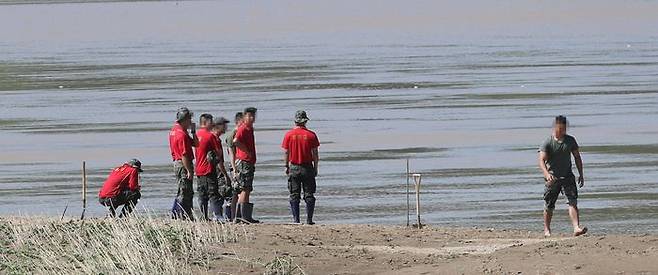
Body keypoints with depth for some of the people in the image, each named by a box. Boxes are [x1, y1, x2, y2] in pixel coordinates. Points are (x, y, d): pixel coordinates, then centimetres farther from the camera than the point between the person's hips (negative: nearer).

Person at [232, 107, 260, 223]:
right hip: (244, 161, -10)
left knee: (243, 190, 10)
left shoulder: (250, 129, 18)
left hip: (249, 162, 10)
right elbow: (235, 141, -28)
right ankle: (244, 215, -14)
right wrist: (247, 151, -19)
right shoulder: (243, 129, -12)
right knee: (245, 189, -12)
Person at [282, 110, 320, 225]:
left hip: (294, 168, 0)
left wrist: (286, 167, 9)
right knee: (309, 195, 4)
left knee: (294, 196, 4)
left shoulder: (289, 135, -3)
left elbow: (286, 153, -1)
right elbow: (315, 153, -2)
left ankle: (296, 219, 0)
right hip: (307, 167, 0)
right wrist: (315, 168, 6)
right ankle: (309, 219, 0)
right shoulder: (311, 135, -4)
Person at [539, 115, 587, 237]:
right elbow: (542, 160, -18)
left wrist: (581, 175, 10)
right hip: (553, 178, -2)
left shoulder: (570, 140, 4)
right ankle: (546, 230, 24)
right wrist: (547, 174, -35)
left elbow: (577, 157, 14)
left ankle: (576, 227, -22)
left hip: (567, 176, 2)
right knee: (549, 205, 7)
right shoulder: (548, 143, -9)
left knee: (573, 202, -13)